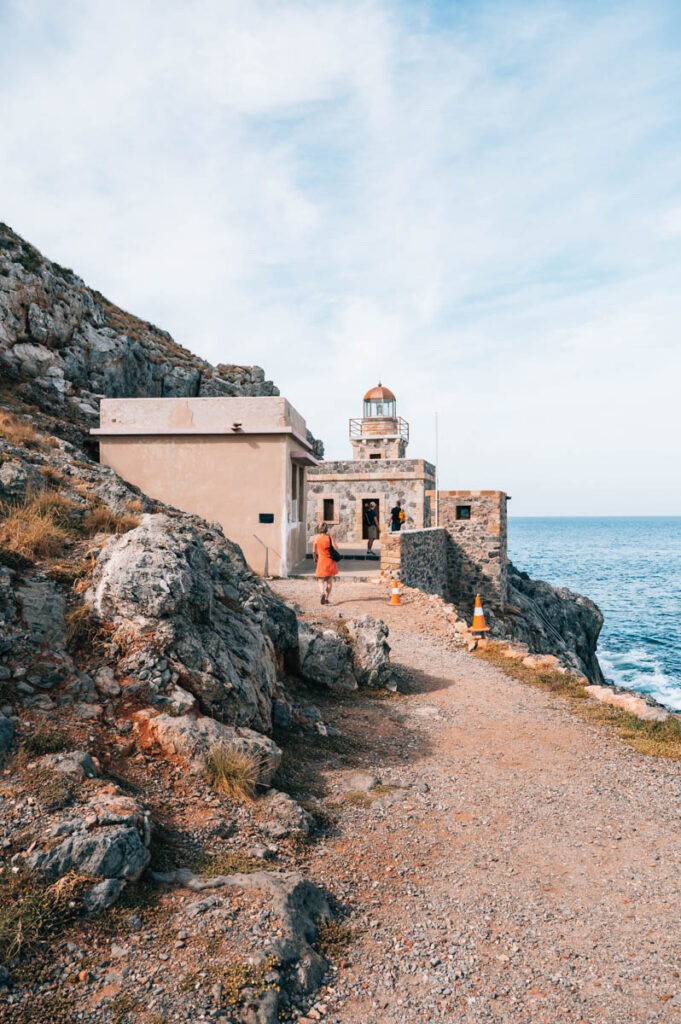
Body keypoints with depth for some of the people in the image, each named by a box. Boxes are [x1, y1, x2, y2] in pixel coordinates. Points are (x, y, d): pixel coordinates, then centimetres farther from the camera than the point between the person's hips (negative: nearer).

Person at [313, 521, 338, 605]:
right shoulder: (329, 537, -9)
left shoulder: (317, 538, -5)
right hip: (330, 561, 0)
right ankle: (327, 598, 17)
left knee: (320, 580, 7)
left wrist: (315, 559, 18)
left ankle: (322, 593, -22)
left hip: (321, 561, 0)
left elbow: (314, 551, -1)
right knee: (329, 581, 15)